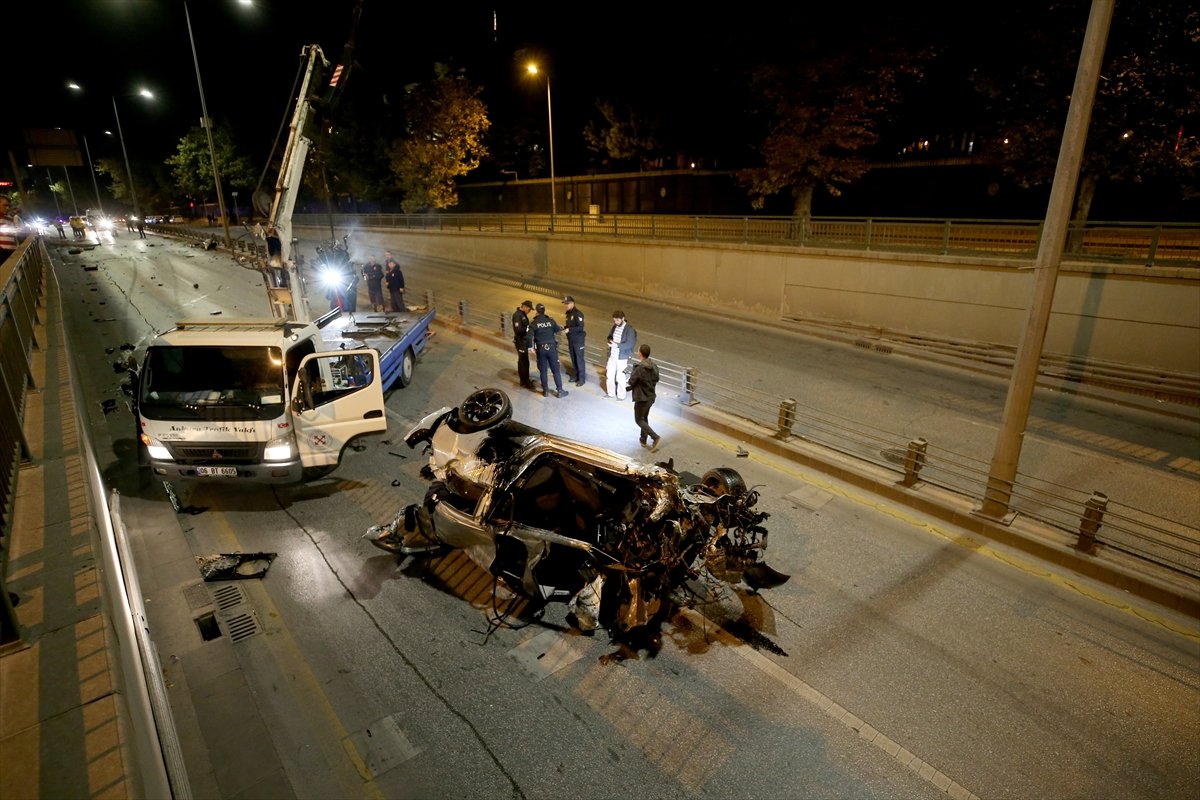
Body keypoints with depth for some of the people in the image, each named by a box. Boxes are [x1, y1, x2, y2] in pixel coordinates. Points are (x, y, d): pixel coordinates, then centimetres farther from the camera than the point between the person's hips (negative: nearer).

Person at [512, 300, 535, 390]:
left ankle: (523, 380, 27)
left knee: (522, 360, 17)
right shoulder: (517, 315, -19)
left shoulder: (523, 314, 10)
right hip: (520, 341, -10)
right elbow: (518, 329, -26)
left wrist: (529, 327, -1)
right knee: (525, 362, -6)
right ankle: (525, 382, 1)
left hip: (524, 340, 10)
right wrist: (528, 328, -21)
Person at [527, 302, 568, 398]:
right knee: (556, 370, 6)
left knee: (543, 370, 11)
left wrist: (531, 346, -3)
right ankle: (560, 390, 8)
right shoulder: (551, 321, -2)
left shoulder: (534, 323, -6)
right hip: (551, 347, 0)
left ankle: (545, 390, 17)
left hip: (541, 349, 0)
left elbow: (530, 336, -16)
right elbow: (558, 330, 11)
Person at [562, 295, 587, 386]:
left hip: (578, 340, -8)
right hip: (570, 340, 8)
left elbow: (580, 327, -23)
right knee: (573, 359, 15)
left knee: (580, 359, -2)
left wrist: (569, 330, -28)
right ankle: (576, 376, 28)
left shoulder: (577, 313, -17)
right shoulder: (568, 313, 10)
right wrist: (565, 326, 0)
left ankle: (582, 379, 5)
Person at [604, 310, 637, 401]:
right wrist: (610, 341, -6)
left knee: (620, 377, 3)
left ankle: (621, 396, 21)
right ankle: (611, 393, 32)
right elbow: (610, 336, 17)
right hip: (612, 355, 7)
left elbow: (629, 344, -21)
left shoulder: (629, 329, -18)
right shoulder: (615, 326, 3)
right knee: (609, 375, 14)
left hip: (622, 357, -7)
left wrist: (617, 345, -28)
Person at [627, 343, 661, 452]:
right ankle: (643, 440, 32)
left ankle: (655, 437, -8)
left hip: (641, 398, -7)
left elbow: (631, 382, -17)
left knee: (639, 420, 6)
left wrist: (631, 375, 2)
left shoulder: (639, 367, -24)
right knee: (645, 418, 22)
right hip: (651, 397, 7)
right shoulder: (654, 366, -2)